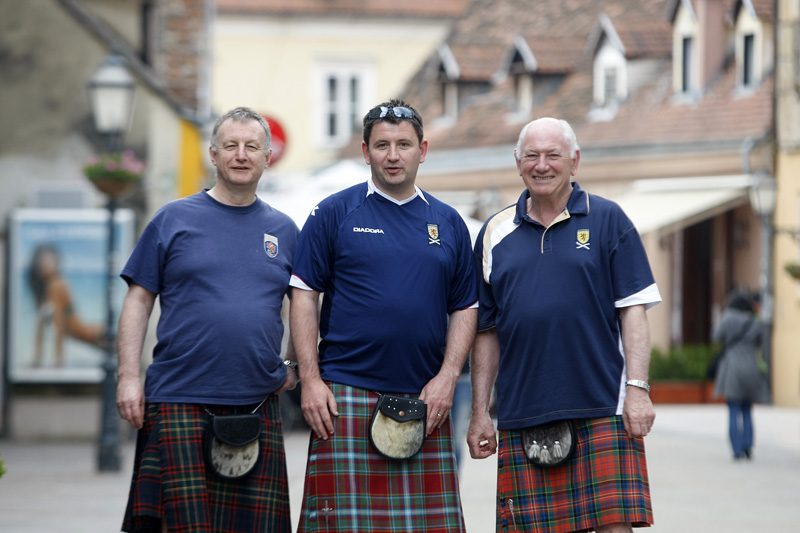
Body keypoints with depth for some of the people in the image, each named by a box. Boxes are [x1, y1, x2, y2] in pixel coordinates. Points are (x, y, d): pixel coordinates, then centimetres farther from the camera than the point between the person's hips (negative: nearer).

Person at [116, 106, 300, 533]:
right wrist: (129, 377, -5)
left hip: (257, 404, 3)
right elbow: (138, 300, 4)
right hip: (180, 401, -3)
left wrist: (295, 366, 6)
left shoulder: (283, 230, 12)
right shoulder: (174, 219, 4)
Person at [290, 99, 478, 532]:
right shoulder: (334, 213, 4)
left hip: (424, 400, 3)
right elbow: (303, 297, 1)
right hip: (346, 396, -3)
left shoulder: (447, 223, 13)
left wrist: (447, 377, 0)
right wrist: (310, 380, -7)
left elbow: (465, 308, 14)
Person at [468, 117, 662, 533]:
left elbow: (633, 311, 2)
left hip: (602, 412, -2)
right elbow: (486, 331, 14)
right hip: (522, 418, 3)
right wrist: (479, 413, 9)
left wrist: (637, 388, -8)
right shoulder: (496, 233, 12)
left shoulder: (607, 220, 6)